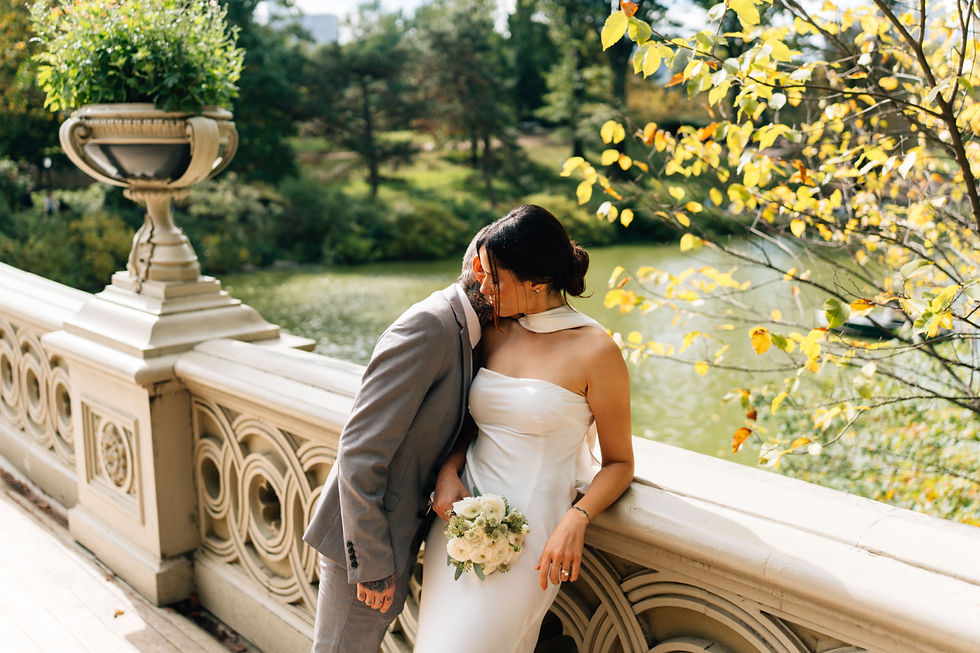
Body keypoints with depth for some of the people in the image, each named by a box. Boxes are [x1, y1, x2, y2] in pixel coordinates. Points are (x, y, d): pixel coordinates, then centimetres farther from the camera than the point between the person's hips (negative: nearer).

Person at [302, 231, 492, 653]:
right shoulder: (429, 325, -21)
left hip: (395, 536, 9)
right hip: (364, 540, -9)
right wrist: (371, 563, -22)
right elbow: (360, 451, -25)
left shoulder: (459, 330, 8)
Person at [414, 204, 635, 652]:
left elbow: (619, 463, -5)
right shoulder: (493, 332, 5)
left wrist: (575, 520, -22)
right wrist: (449, 470, -4)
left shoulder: (594, 351, -12)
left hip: (528, 533, -5)